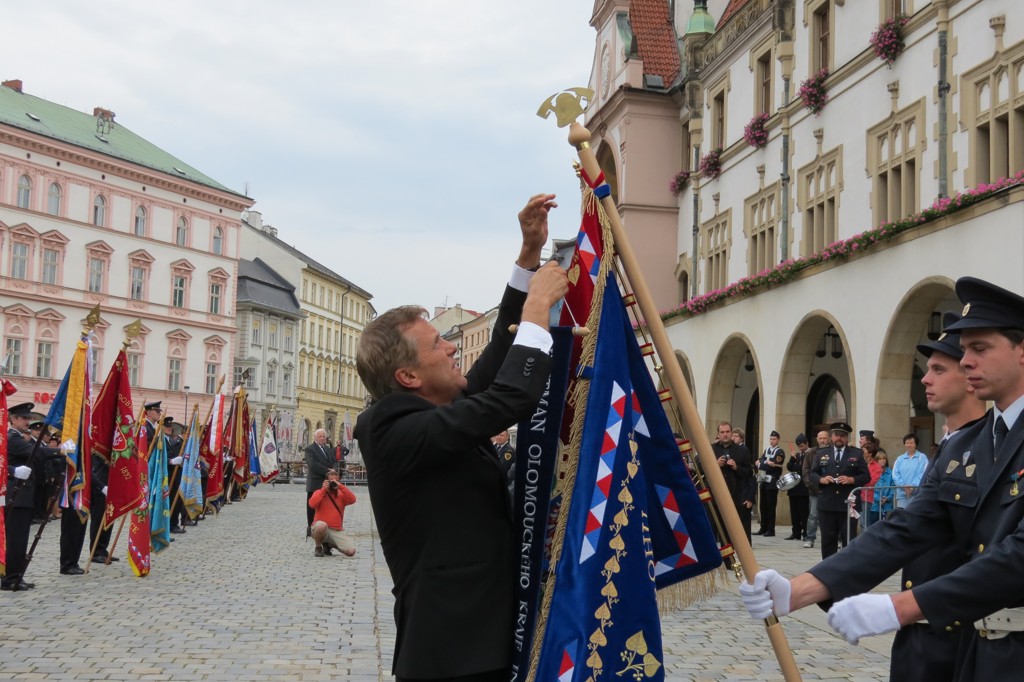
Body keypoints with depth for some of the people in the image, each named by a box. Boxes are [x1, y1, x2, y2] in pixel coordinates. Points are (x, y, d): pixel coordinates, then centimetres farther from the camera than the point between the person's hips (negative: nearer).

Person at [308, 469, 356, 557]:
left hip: (337, 532, 3)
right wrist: (323, 489, -11)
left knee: (351, 551, -17)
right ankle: (318, 547, -7)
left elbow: (352, 500, -8)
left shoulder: (341, 495, 12)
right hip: (321, 529, -3)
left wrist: (340, 486, -12)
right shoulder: (319, 492, 7)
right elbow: (312, 504, -13)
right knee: (322, 525, -42)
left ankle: (328, 545, 15)